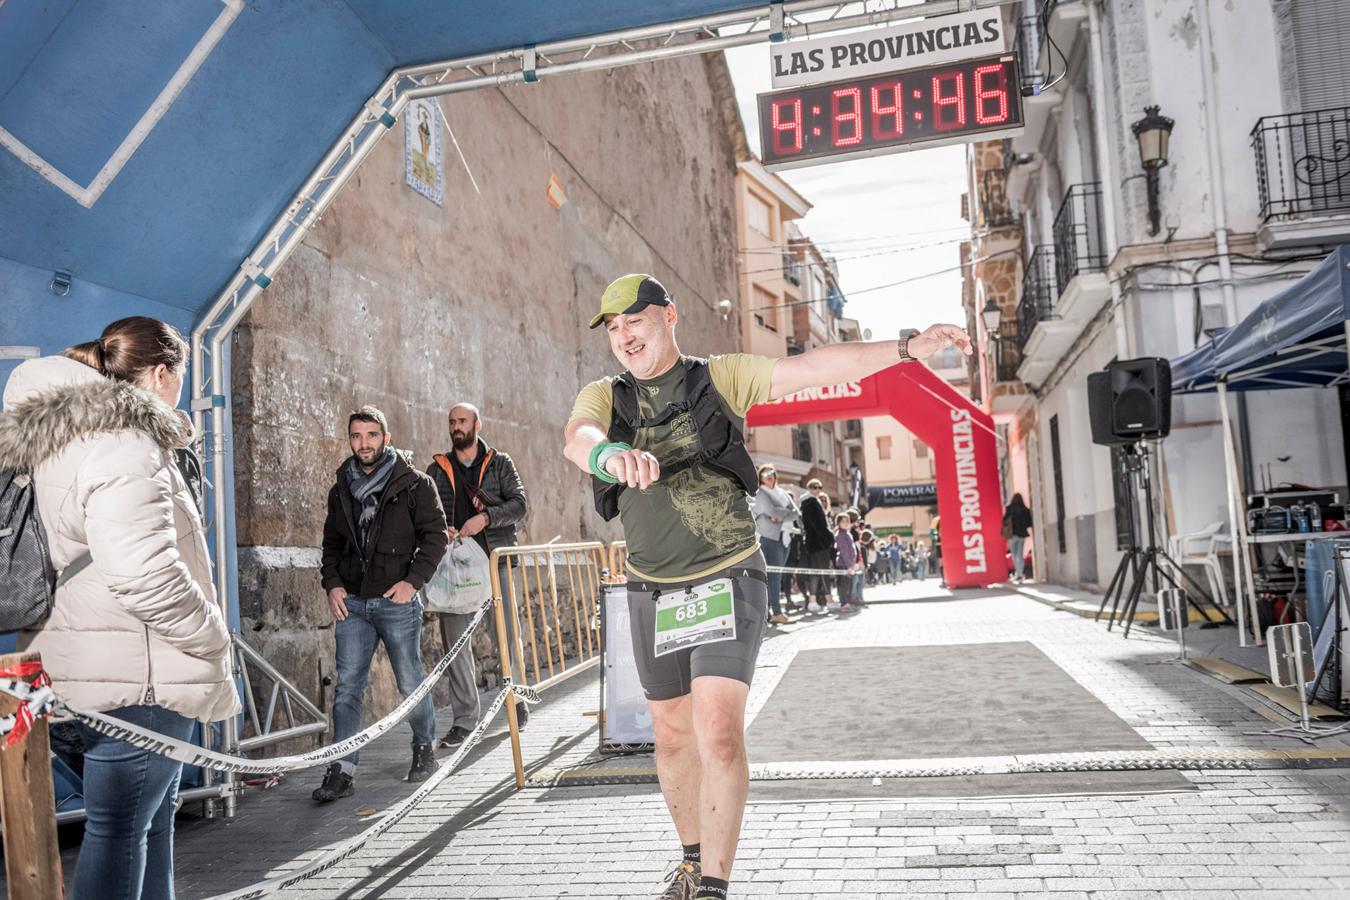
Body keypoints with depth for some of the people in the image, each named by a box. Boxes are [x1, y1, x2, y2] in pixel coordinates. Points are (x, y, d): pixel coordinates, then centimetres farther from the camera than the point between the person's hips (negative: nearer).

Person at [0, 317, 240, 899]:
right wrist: (212, 637, -14)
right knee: (119, 827, 0)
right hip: (136, 674, -10)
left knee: (153, 812, 21)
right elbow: (145, 572, -28)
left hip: (91, 665, 10)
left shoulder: (58, 440, 15)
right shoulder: (124, 442, -18)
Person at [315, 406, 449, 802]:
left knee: (410, 683, 7)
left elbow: (435, 535, -5)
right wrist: (332, 583, 4)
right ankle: (342, 770, 3)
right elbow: (331, 543, 19)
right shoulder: (342, 489, 12)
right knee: (347, 685, 0)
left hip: (397, 601, -4)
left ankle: (424, 748, 29)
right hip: (352, 601, 4)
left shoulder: (414, 484, -2)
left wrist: (413, 580, -14)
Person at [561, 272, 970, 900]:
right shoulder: (603, 397, 4)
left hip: (725, 579, -3)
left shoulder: (721, 378, 0)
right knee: (672, 734, 15)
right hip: (651, 590, 4)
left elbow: (813, 367, -8)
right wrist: (611, 455, -43)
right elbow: (576, 439, -19)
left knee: (719, 731, -16)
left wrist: (908, 347, -18)